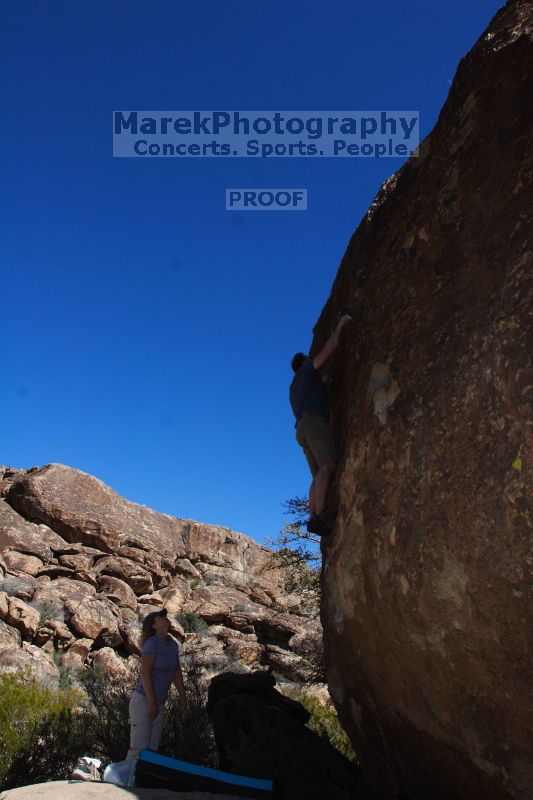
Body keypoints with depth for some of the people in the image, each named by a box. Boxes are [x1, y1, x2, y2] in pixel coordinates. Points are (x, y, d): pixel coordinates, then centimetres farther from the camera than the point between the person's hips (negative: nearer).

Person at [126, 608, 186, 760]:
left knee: (153, 747, 13)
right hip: (143, 700, -7)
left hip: (159, 702, 7)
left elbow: (177, 673, 11)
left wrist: (183, 698, 12)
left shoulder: (173, 644, 4)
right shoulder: (152, 643, -17)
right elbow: (145, 672, -20)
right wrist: (151, 701, -20)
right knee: (139, 748, -5)